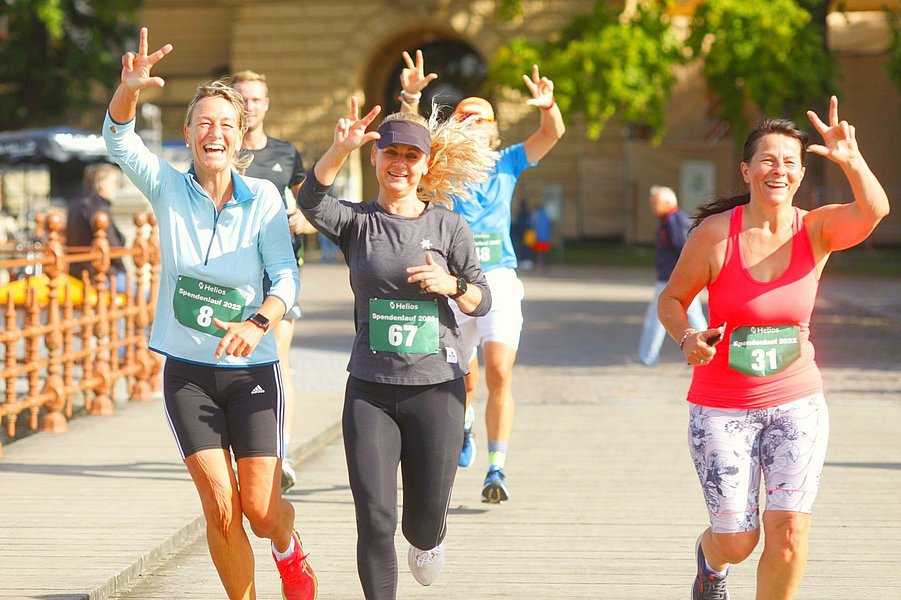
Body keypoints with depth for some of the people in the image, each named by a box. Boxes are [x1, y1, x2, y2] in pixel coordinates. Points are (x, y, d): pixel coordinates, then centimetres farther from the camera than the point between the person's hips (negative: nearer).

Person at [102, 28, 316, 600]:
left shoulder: (264, 198, -6)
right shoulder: (169, 188, -4)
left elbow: (287, 276, -12)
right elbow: (119, 140, -18)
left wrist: (259, 322, -32)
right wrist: (130, 90, -39)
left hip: (252, 371, -1)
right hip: (188, 374, 1)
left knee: (261, 510, -3)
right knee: (221, 509, -6)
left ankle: (289, 548, 33)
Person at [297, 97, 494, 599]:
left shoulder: (449, 226, 3)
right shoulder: (357, 222, 1)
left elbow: (483, 300, 6)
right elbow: (312, 200, -20)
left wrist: (452, 285, -16)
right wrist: (340, 148, -37)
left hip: (436, 387, 0)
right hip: (370, 388, 0)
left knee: (426, 520, 10)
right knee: (374, 520, -6)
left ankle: (428, 540, 47)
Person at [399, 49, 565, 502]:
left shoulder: (507, 164, 7)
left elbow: (552, 134, -3)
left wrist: (547, 106, -24)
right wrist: (411, 98, -27)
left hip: (498, 279, -1)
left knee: (499, 374, -15)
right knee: (463, 379, 13)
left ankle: (497, 469, -13)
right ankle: (463, 429, 46)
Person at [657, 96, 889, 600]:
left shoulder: (817, 229, -6)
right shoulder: (716, 232, -10)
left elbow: (874, 210, -26)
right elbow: (672, 299, 1)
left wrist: (852, 161, -45)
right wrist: (687, 338, -20)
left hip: (798, 402, 1)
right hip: (722, 407, -1)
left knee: (790, 526, -13)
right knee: (737, 540, -1)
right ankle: (711, 557, 38)